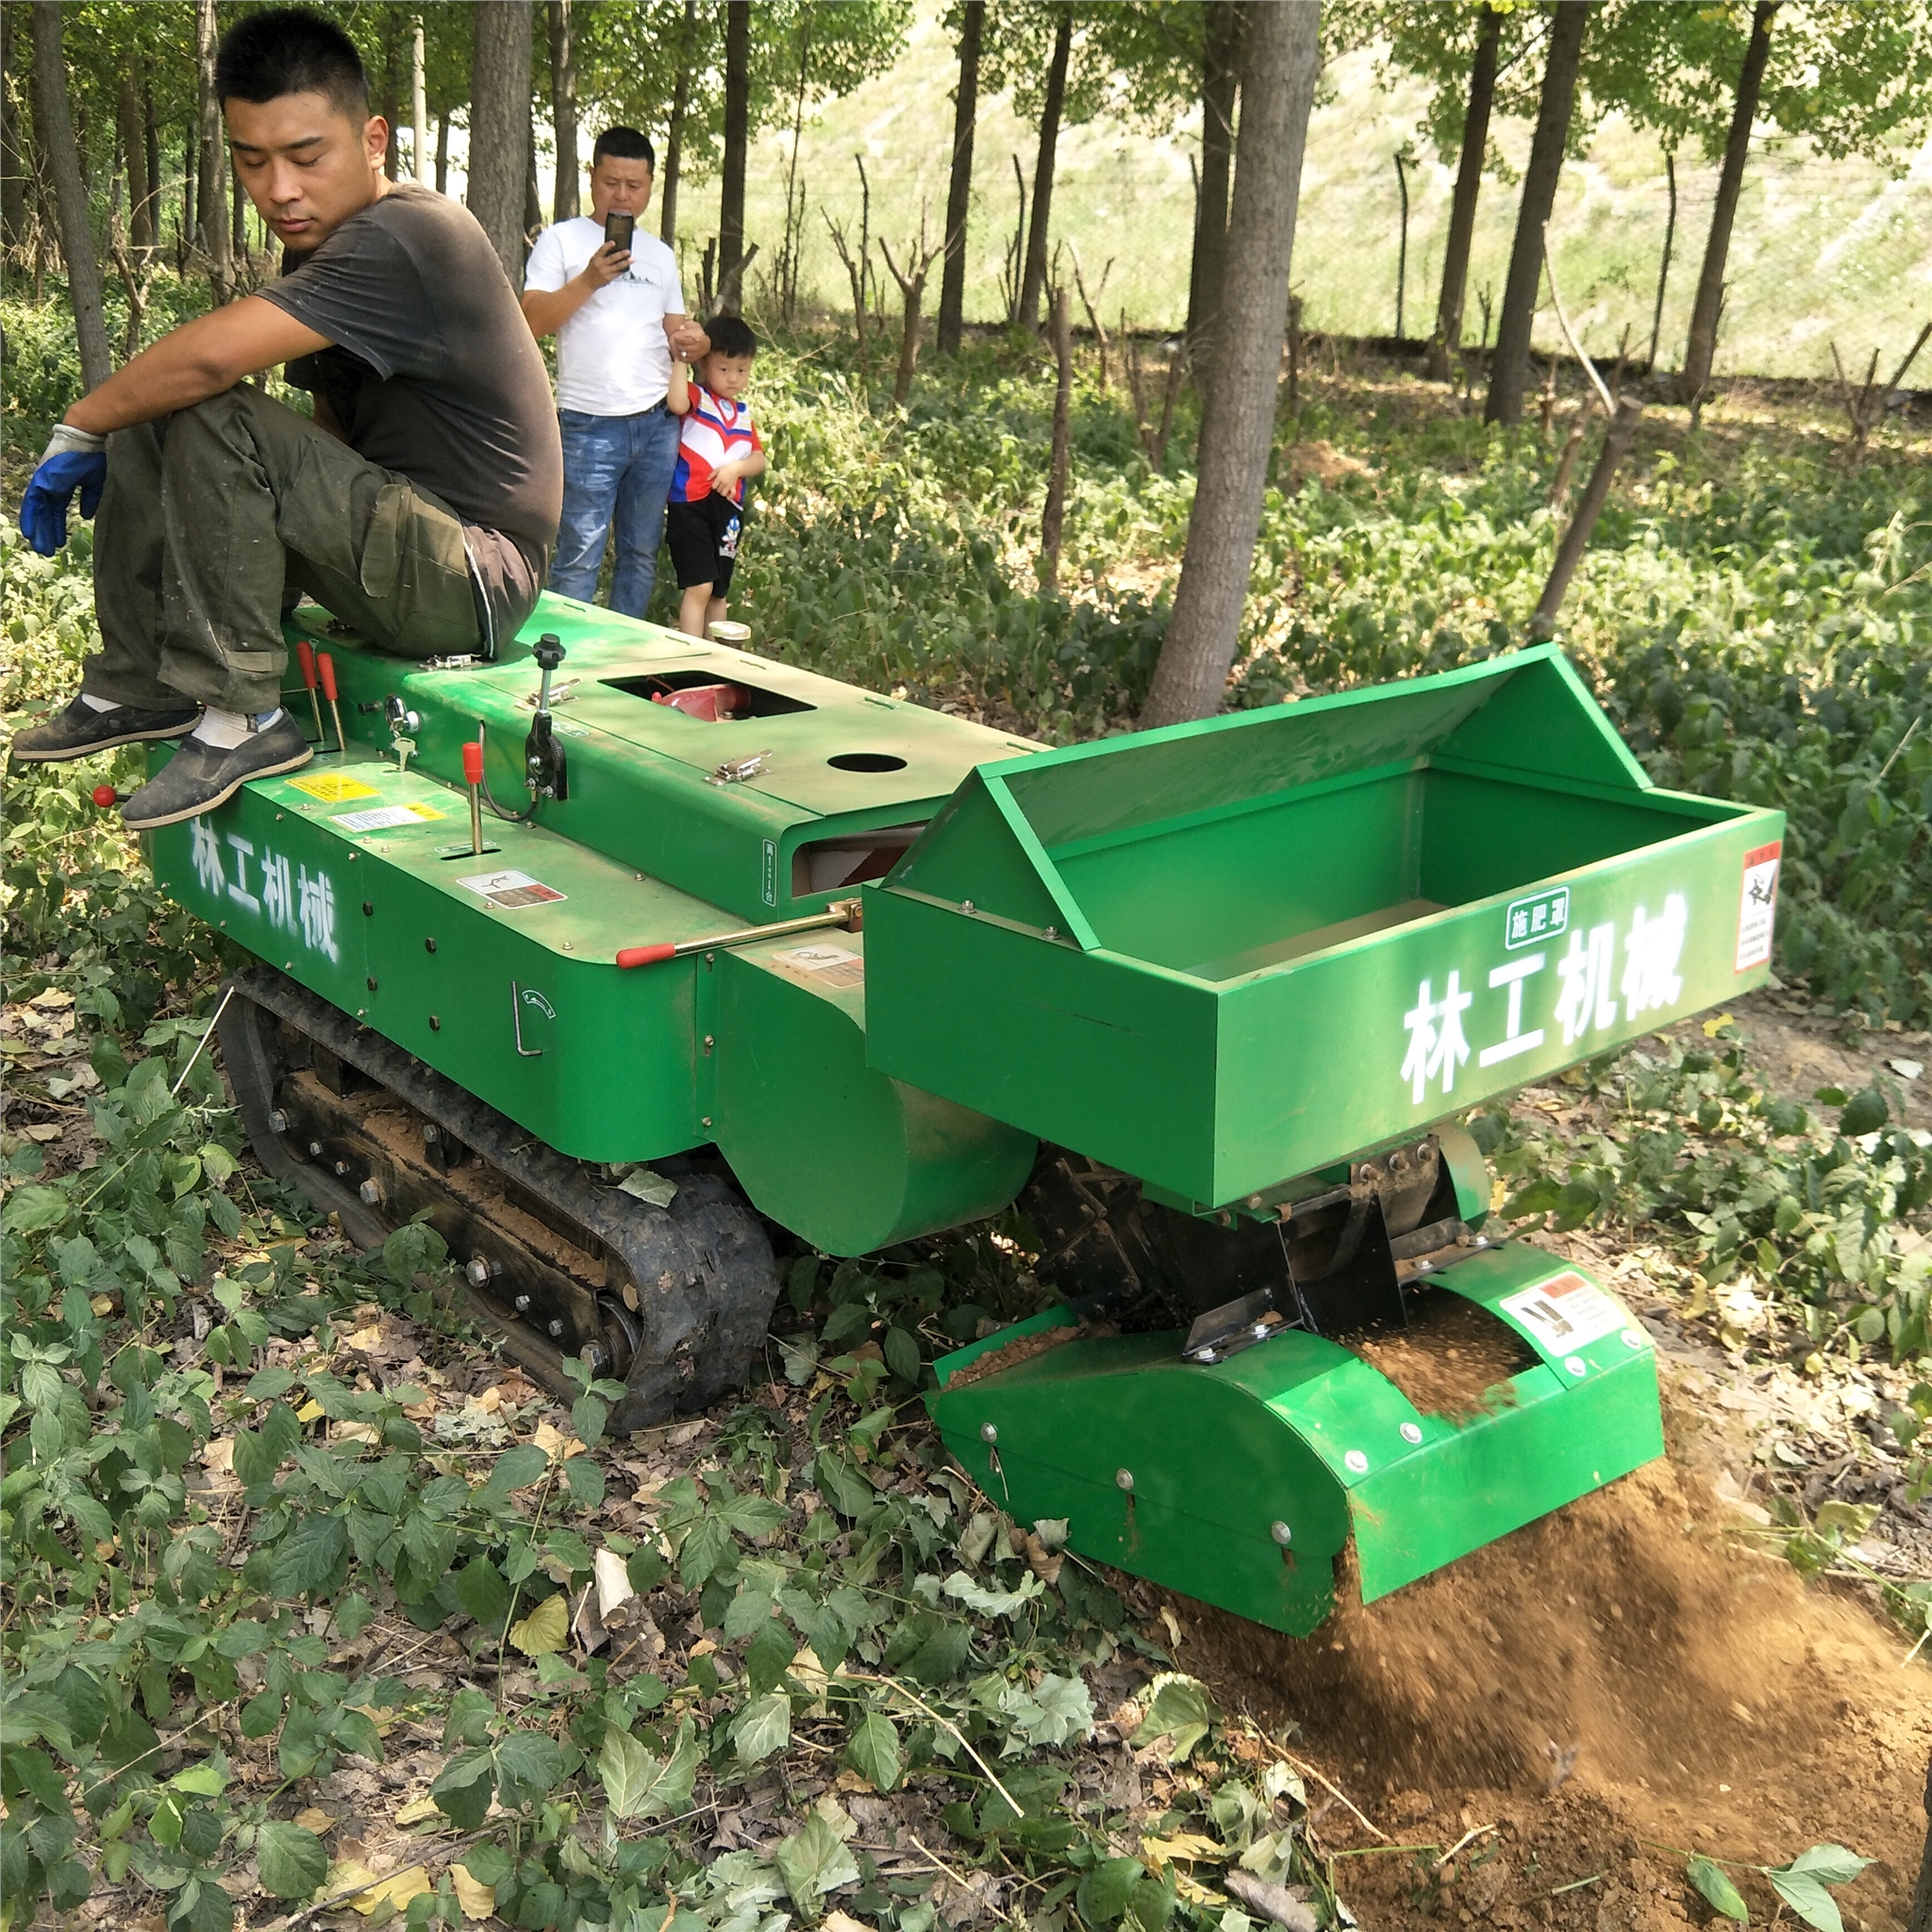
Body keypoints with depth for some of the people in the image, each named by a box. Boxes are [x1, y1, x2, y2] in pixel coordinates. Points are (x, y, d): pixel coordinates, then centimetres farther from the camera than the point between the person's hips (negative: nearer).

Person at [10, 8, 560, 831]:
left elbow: (209, 356, -30)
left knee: (210, 419, -26)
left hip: (473, 574, -10)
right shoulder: (322, 240, 11)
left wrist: (78, 429, -13)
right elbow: (335, 432, 13)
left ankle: (241, 718, -17)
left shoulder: (404, 237, -21)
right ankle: (140, 685, 9)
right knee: (144, 423, 6)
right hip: (396, 529, 10)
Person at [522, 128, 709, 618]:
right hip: (590, 425, -5)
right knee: (580, 555, -9)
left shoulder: (660, 254, 19)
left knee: (642, 553, 8)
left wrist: (692, 340, -1)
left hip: (657, 424, 5)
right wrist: (588, 280, -17)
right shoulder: (561, 239, 3)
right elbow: (532, 321, -7)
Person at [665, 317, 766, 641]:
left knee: (720, 592, 14)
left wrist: (736, 468, -10)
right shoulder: (696, 396, -1)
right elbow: (676, 403, -25)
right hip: (690, 504, -6)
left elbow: (759, 460, 10)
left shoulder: (743, 413, 16)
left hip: (728, 508, 6)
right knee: (699, 586, -15)